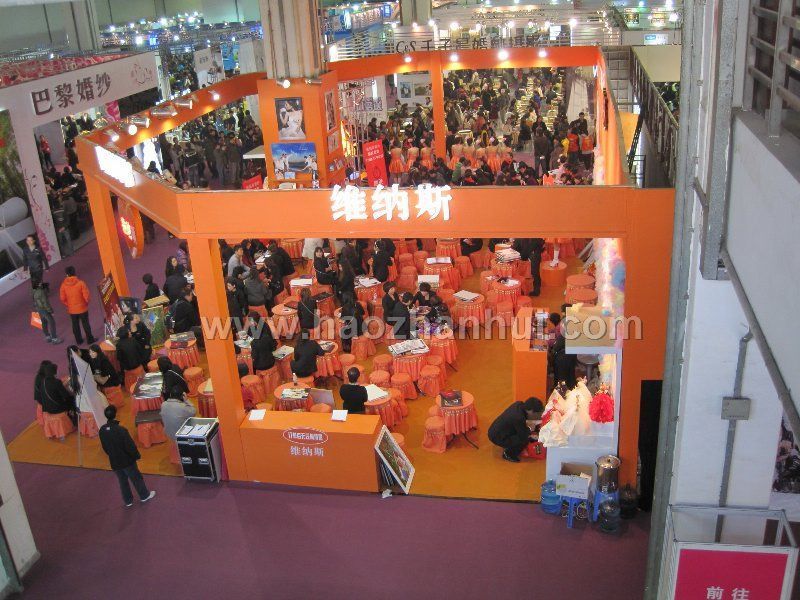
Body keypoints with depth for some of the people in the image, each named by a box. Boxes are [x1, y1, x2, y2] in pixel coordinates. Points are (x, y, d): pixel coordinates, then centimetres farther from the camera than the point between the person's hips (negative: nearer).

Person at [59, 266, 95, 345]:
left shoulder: (64, 285, -10)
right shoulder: (80, 283, -18)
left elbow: (62, 298, -6)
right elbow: (86, 295, -16)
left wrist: (68, 305, 11)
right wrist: (86, 302, 4)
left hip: (71, 309, 2)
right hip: (82, 308, -2)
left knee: (75, 325, 16)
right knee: (86, 324, 12)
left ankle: (79, 341, 26)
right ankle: (90, 339, 21)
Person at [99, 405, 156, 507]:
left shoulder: (102, 430, -11)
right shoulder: (121, 430, -30)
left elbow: (104, 447, 4)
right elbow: (130, 446, -22)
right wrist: (137, 456, -5)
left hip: (114, 462, 5)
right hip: (127, 460, -5)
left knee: (122, 481, 21)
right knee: (136, 478, 16)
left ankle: (128, 501, 34)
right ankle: (144, 495, 34)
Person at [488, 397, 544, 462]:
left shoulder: (519, 404, -7)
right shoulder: (519, 418, -31)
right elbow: (524, 436, -19)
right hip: (497, 437, -9)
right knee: (525, 440, -16)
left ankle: (508, 447, 23)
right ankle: (507, 454, 3)